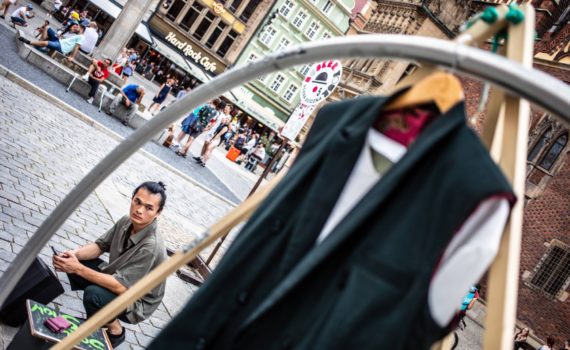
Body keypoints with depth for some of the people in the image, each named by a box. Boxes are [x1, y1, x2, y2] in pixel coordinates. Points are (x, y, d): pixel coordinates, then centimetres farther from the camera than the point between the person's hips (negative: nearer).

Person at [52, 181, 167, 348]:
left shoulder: (151, 247, -35)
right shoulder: (127, 222, -12)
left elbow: (120, 287, -34)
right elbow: (100, 245, 0)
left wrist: (78, 269, -34)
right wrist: (74, 253, -21)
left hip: (136, 302, -7)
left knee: (93, 295, -33)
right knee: (72, 261, -4)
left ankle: (115, 331, -2)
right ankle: (95, 315, 10)